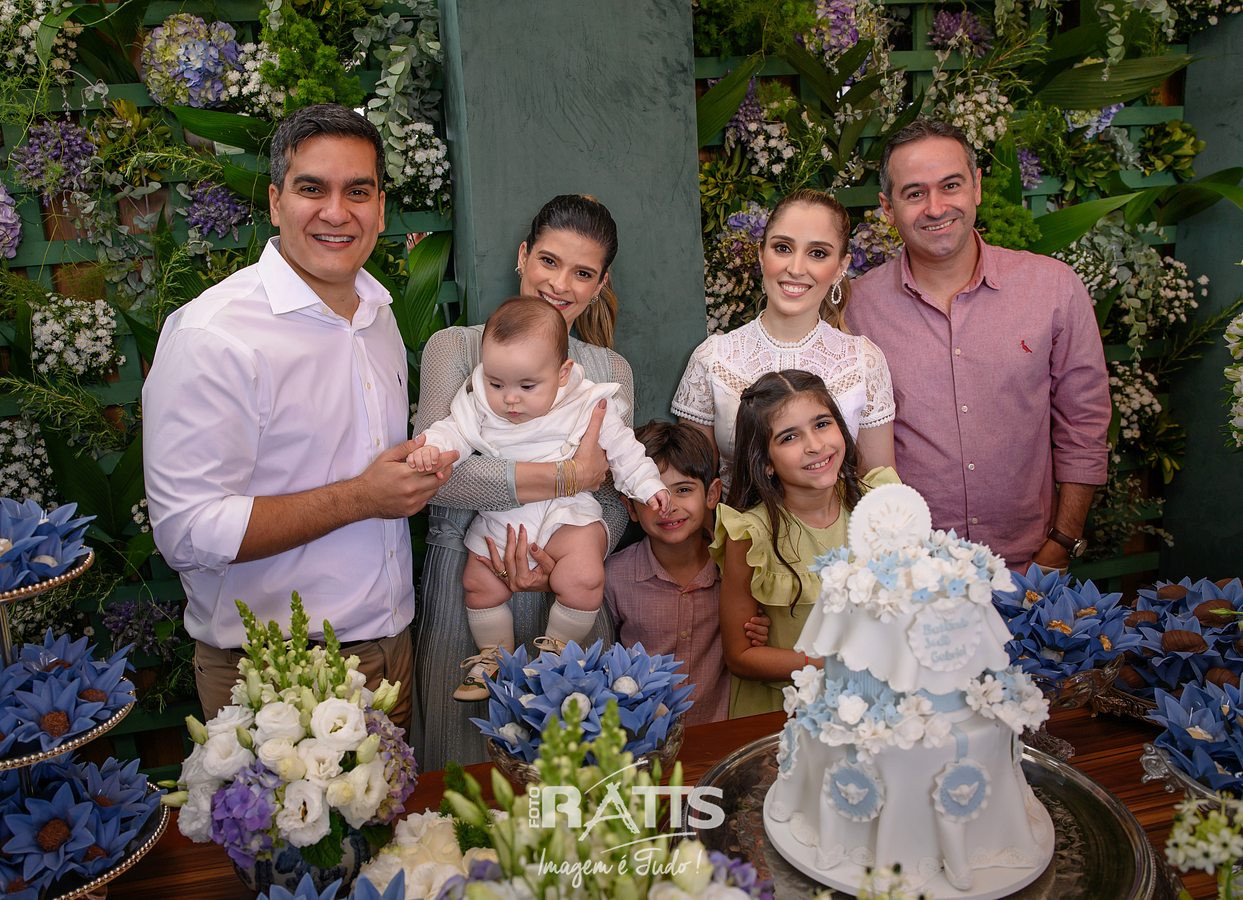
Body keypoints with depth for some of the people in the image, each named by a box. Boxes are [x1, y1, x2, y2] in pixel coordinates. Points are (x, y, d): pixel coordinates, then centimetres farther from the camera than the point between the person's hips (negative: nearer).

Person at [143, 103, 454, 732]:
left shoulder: (378, 314, 7)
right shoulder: (211, 336, -19)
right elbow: (188, 533, -23)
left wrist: (422, 468, 0)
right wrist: (358, 499, -23)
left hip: (390, 645, 7)